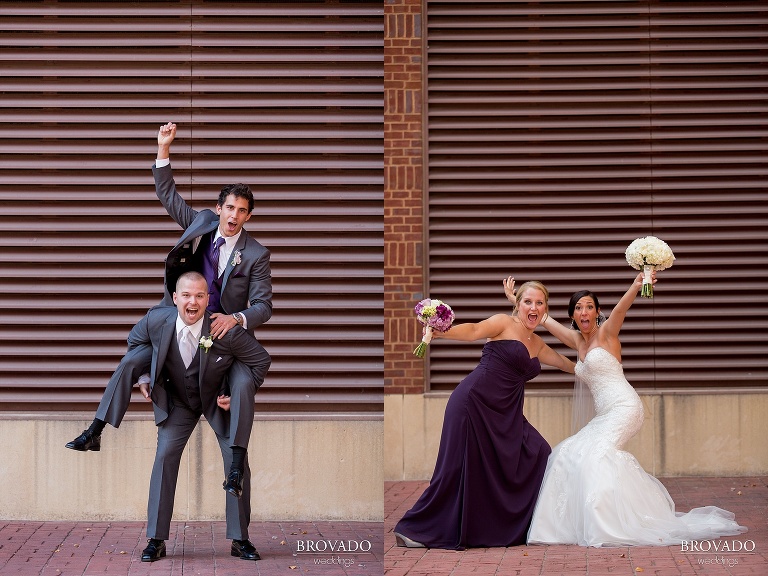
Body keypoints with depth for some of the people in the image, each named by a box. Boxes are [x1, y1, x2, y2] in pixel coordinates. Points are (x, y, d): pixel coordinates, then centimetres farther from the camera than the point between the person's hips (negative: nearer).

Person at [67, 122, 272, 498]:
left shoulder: (256, 255, -11)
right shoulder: (202, 224, 1)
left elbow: (263, 306, -11)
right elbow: (168, 195, 6)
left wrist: (236, 319, -32)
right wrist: (163, 150, -5)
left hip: (227, 331, -4)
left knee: (244, 382, -30)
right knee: (132, 361, -8)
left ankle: (236, 466, -29)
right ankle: (95, 433, -3)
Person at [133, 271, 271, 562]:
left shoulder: (227, 331, -31)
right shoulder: (156, 320, -23)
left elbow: (261, 360, -14)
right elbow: (135, 342, 3)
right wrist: (143, 378, -1)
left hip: (220, 399, -1)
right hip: (176, 401, 1)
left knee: (237, 460, -6)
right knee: (165, 457, -9)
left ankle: (239, 539, 8)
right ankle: (156, 540, -1)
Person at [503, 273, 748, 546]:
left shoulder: (606, 332, 0)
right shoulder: (578, 341, 18)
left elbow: (621, 308, -21)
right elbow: (543, 319, 27)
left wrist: (637, 286, -41)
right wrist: (516, 300, 29)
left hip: (623, 407, -8)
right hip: (604, 415, 8)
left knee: (595, 452, -24)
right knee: (570, 453, -3)